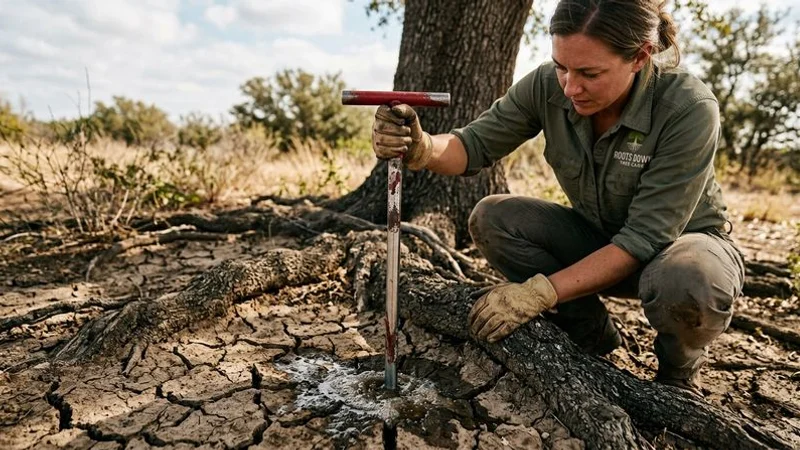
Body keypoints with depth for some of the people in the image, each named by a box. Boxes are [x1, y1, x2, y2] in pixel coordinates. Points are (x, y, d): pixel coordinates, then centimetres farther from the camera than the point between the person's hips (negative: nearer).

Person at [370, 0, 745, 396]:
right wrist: (421, 148, -38)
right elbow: (475, 144, -15)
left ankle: (679, 368, 0)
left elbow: (646, 238, -29)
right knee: (490, 218, -19)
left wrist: (540, 292, -35)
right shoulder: (548, 86, -18)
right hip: (596, 237, 4)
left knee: (687, 282, -39)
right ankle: (592, 337, 0)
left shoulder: (689, 110, -28)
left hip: (683, 241, -3)